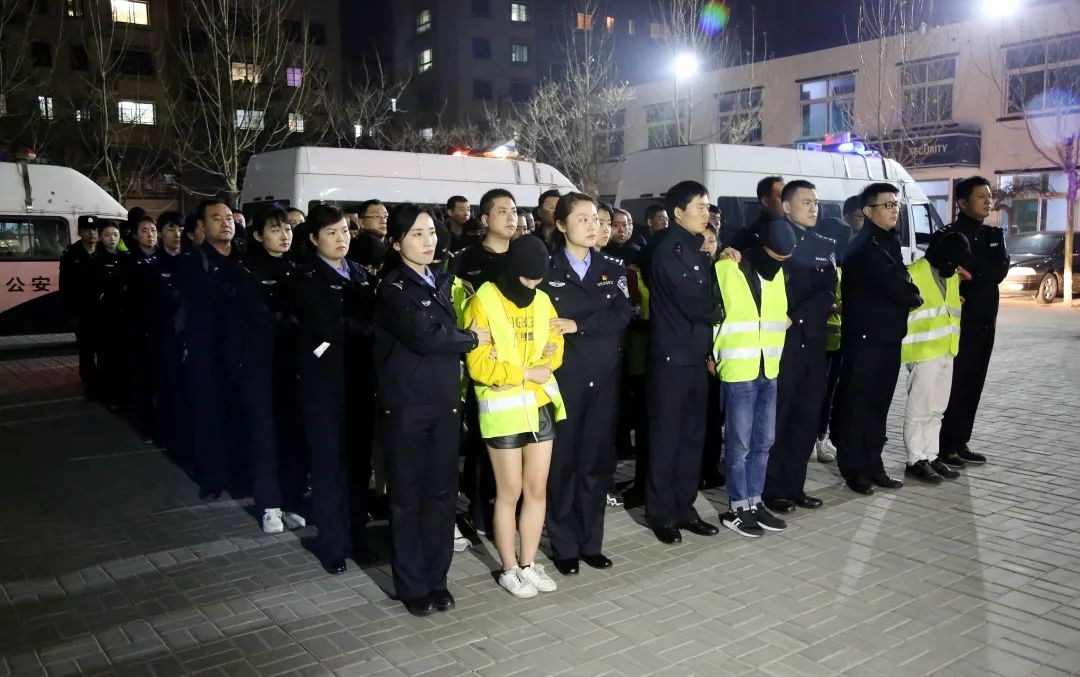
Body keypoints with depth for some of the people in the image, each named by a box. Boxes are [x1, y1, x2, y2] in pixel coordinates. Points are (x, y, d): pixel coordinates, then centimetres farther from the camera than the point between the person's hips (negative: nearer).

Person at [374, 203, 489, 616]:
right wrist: (473, 339, -7)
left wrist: (465, 343, -2)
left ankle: (436, 579, 23)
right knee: (408, 496, 5)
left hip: (445, 402, 5)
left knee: (442, 493, 9)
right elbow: (426, 336, -20)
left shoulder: (441, 279, 11)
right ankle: (412, 586, 18)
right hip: (407, 406, -5)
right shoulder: (393, 288, -9)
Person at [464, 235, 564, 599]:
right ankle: (509, 570, 19)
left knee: (538, 489, 10)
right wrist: (525, 372, -15)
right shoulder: (484, 301, -10)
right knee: (509, 493, 4)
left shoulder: (542, 300, 8)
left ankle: (528, 563, 24)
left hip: (540, 406, 5)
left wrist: (544, 361, -12)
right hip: (503, 411, -5)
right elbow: (479, 364, -15)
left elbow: (555, 348, 8)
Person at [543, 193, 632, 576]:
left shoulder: (612, 269, 10)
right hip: (562, 379, -3)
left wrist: (577, 324, -15)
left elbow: (621, 314, -5)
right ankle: (565, 546, 15)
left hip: (603, 379, 3)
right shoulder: (546, 270, 2)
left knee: (598, 461, 8)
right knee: (562, 461, 2)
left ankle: (591, 542, 21)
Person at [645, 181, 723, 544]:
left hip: (695, 356, 8)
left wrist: (708, 350, 9)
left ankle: (684, 508, 23)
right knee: (666, 437, 2)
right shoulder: (668, 250, -13)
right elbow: (695, 304, -18)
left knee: (692, 435, 12)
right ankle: (661, 513, 14)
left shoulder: (696, 251, 13)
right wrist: (721, 312, 2)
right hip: (671, 357, -8)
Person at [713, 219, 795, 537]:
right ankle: (737, 509, 10)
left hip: (769, 372, 6)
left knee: (763, 442, 11)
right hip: (738, 372, -6)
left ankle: (754, 502, 22)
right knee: (740, 444, -1)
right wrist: (712, 357, -4)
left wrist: (781, 338, 18)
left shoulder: (778, 274, 11)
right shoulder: (725, 270, -11)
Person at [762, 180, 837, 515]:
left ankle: (794, 485, 19)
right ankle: (772, 489, 9)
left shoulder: (826, 245, 14)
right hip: (781, 341, -5)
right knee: (776, 418, 0)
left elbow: (829, 292, 1)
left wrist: (796, 316, -13)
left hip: (813, 341, 5)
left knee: (806, 418, 9)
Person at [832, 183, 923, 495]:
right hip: (865, 337, -8)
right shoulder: (863, 247, -14)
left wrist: (907, 296, -4)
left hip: (889, 336, 9)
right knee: (857, 404, -1)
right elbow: (893, 288, -18)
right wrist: (914, 297, 0)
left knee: (878, 404, 12)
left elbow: (899, 281, 16)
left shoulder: (890, 243, 15)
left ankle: (872, 465, 20)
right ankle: (853, 469, 7)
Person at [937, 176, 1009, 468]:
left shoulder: (994, 234, 13)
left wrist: (969, 274, -15)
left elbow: (1001, 270, -2)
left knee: (972, 384, 10)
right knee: (953, 384, -5)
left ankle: (960, 443, 18)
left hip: (984, 322, 7)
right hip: (959, 322, -7)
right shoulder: (950, 235, -5)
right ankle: (944, 446, 1)